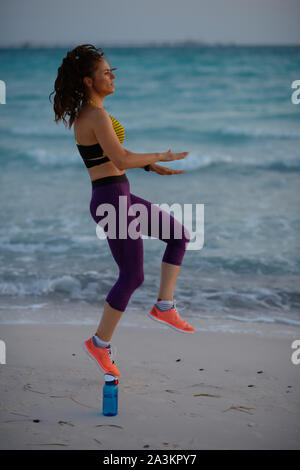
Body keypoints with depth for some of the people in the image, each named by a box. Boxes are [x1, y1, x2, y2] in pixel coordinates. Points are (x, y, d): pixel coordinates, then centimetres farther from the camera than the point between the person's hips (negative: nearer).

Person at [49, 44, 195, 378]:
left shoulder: (83, 113, 12)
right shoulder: (98, 115, -18)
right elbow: (120, 159, -26)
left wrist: (151, 165, 14)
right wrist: (161, 156, -13)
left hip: (118, 197, 10)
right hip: (112, 201, -10)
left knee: (180, 235, 12)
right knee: (132, 276, 2)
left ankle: (164, 306, 11)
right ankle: (101, 343, 15)